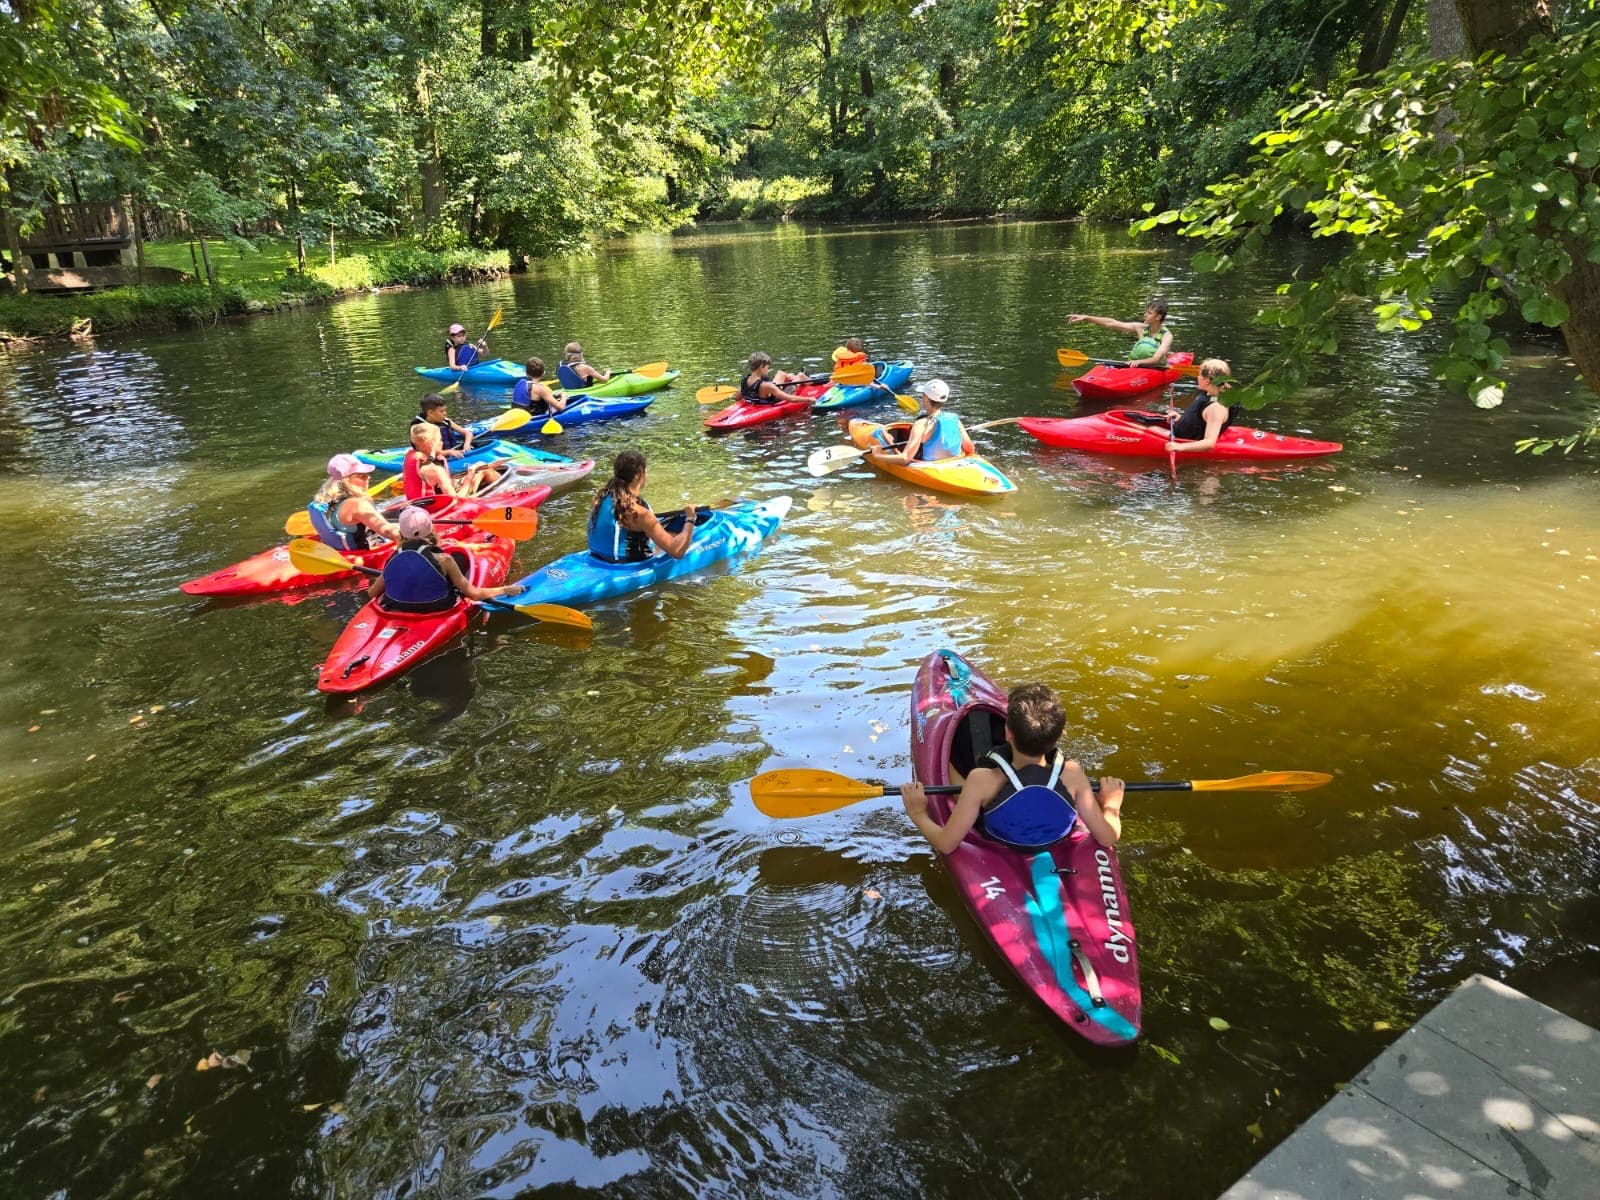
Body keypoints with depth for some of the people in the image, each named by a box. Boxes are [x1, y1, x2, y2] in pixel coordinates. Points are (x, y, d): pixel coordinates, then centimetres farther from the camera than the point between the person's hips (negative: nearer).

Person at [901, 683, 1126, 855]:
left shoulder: (982, 781, -39)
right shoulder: (1072, 774, -32)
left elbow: (946, 844, -31)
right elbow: (1108, 838, -22)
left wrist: (918, 815, -13)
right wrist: (1111, 806, -3)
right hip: (1054, 850, 2)